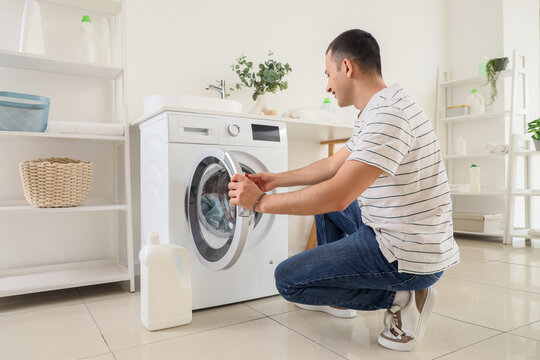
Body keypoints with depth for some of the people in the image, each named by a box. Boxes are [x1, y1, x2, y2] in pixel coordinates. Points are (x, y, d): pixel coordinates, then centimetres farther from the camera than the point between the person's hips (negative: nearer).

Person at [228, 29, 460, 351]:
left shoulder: (388, 115, -24)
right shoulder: (377, 112, 11)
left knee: (287, 280, -4)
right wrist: (278, 179, 17)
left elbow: (337, 196, -29)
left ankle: (399, 298, -2)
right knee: (322, 198, 25)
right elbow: (332, 166, 18)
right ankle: (336, 294, 30)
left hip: (407, 254, -10)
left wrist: (261, 201, -19)